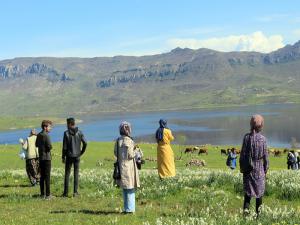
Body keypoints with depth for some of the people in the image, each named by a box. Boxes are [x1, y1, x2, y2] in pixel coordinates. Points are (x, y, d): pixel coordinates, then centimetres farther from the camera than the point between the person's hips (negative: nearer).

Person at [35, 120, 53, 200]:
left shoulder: (39, 135, 11)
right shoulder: (46, 135, -15)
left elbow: (36, 145, 24)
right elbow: (50, 147, -19)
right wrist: (48, 148, 1)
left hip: (41, 158, 8)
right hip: (46, 158, -8)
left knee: (42, 176, 11)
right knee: (47, 176, -5)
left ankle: (42, 194, 15)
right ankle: (47, 195, -4)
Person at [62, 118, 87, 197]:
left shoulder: (66, 133, -8)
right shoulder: (79, 132, 0)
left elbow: (64, 147, -7)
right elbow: (85, 143, -5)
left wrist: (63, 157, 0)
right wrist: (81, 152, 6)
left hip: (69, 156, -2)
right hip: (77, 156, 2)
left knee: (67, 174, 5)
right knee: (76, 174, 7)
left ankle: (66, 192, 5)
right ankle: (75, 192, 4)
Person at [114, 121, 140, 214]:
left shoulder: (118, 141, 4)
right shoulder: (128, 141, -17)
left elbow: (115, 153, 11)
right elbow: (130, 155, -16)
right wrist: (135, 151, 0)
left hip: (121, 166, 7)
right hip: (129, 166, -7)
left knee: (125, 189, 16)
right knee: (130, 189, 1)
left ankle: (126, 208, 23)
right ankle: (130, 209, 2)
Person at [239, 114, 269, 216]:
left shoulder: (246, 137, -8)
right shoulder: (263, 139, -9)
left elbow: (242, 154, -4)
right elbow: (265, 156, -4)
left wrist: (241, 167, 6)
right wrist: (265, 169, 6)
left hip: (248, 168, 1)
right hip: (259, 168, -1)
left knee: (248, 189, 10)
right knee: (259, 190, 12)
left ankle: (246, 208, -8)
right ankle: (258, 211, 17)